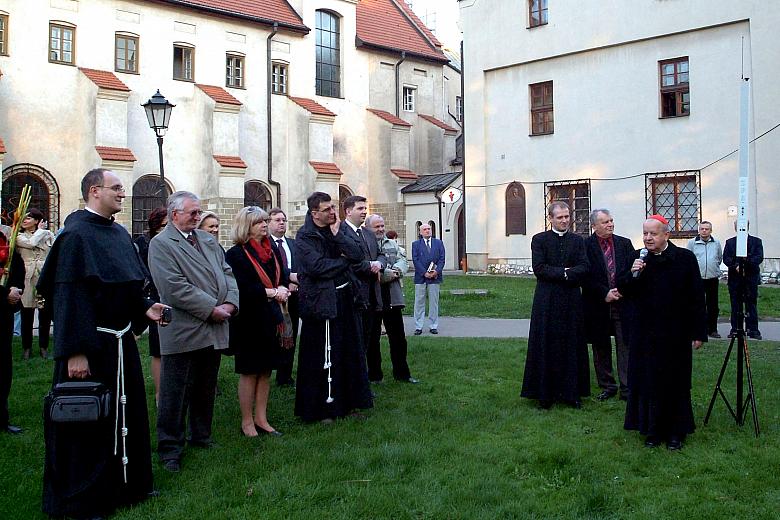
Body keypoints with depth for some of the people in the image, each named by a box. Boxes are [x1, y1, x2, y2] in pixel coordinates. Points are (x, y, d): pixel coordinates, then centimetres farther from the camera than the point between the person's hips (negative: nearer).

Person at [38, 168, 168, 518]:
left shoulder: (119, 233, 10)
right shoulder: (76, 234, -15)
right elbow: (68, 295, -21)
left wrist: (145, 308, 1)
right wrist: (75, 352, -25)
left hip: (121, 340, 9)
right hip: (90, 345, -9)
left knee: (127, 414, 17)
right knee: (85, 421, 2)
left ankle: (127, 485, 33)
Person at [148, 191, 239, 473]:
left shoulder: (208, 240, 14)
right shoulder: (161, 244, -9)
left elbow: (227, 273, 12)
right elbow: (175, 288, -18)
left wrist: (230, 303, -6)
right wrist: (211, 309, -17)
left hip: (213, 330, 7)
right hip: (183, 332, -7)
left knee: (206, 391, 17)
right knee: (175, 394, 2)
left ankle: (201, 436, 32)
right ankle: (170, 448, 13)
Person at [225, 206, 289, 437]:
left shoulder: (271, 251, 11)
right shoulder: (236, 254, -11)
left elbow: (283, 277, 12)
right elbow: (241, 288, -18)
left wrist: (282, 289, -10)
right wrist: (270, 292, -17)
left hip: (269, 319, 7)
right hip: (249, 320, -7)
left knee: (266, 370, 10)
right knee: (249, 372, 2)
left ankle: (261, 419, 19)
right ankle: (247, 422, 13)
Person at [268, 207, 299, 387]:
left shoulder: (294, 243, 15)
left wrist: (295, 283, -9)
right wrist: (289, 276, -18)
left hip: (293, 296, 5)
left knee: (290, 337, 7)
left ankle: (285, 376, 14)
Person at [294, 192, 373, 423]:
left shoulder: (336, 231, 12)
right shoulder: (304, 236, -7)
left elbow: (358, 256, 0)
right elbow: (316, 266, -20)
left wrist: (337, 234, -8)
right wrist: (344, 261, -6)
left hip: (345, 299, 7)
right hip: (321, 302, -7)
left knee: (350, 352, 11)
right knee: (322, 358, -1)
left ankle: (347, 403, 22)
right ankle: (320, 409, 10)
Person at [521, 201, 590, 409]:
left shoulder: (578, 240, 9)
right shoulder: (539, 240, 2)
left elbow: (584, 268, -2)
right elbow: (539, 268, -9)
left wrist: (561, 273, -13)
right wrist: (565, 272, -12)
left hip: (572, 300, 3)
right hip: (547, 301, -2)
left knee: (572, 346, 6)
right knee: (546, 347, 1)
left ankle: (571, 392, 14)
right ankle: (545, 393, 8)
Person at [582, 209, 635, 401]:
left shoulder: (625, 244, 7)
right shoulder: (586, 245, -3)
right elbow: (586, 277, -8)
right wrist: (605, 293, -13)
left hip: (623, 303, 1)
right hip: (598, 305, -1)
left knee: (625, 346, 1)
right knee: (601, 347, 9)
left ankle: (627, 388, 7)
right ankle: (607, 386, 22)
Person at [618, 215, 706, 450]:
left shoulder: (685, 258, -6)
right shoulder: (637, 259, 3)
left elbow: (696, 298, -4)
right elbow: (624, 292, 4)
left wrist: (698, 332, -5)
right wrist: (632, 274, -15)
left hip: (675, 334, -2)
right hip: (645, 335, 2)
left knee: (675, 383, 8)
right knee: (647, 382, 6)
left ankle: (675, 432, 20)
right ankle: (652, 430, 19)